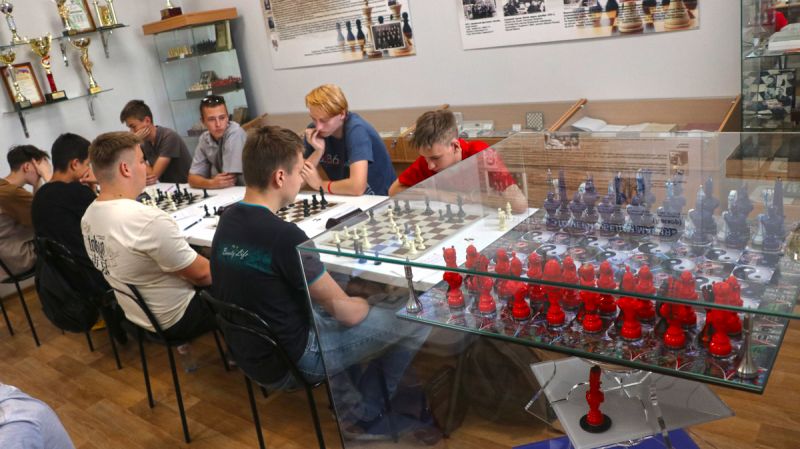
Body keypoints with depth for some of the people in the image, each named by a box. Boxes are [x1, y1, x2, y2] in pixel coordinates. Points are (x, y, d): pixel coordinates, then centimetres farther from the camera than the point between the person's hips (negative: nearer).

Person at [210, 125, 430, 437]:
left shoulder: (228, 220, -3)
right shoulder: (284, 236, -28)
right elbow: (346, 313, -18)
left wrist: (340, 298, 7)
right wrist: (366, 304, 3)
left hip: (250, 352, 8)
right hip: (290, 360, -8)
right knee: (415, 319, -1)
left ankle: (348, 403, 27)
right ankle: (367, 412, 17)